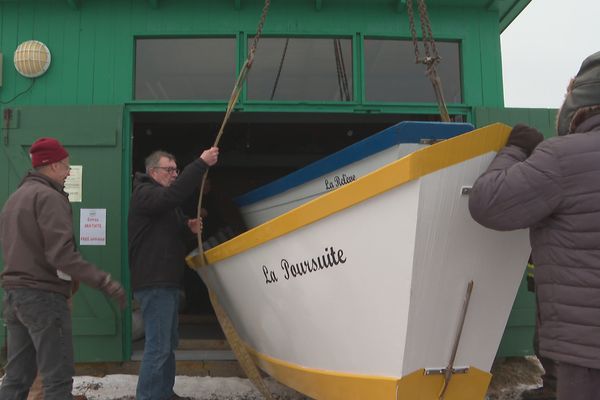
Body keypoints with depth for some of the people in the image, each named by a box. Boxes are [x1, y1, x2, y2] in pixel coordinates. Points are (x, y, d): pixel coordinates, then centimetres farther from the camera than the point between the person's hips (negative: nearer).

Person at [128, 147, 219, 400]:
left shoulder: (166, 201, 21)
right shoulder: (144, 194, -10)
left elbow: (172, 230, 28)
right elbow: (174, 194, -30)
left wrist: (189, 227, 5)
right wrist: (202, 163, -31)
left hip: (167, 282, 10)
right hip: (153, 284, -10)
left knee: (169, 344, 17)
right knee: (158, 347, -10)